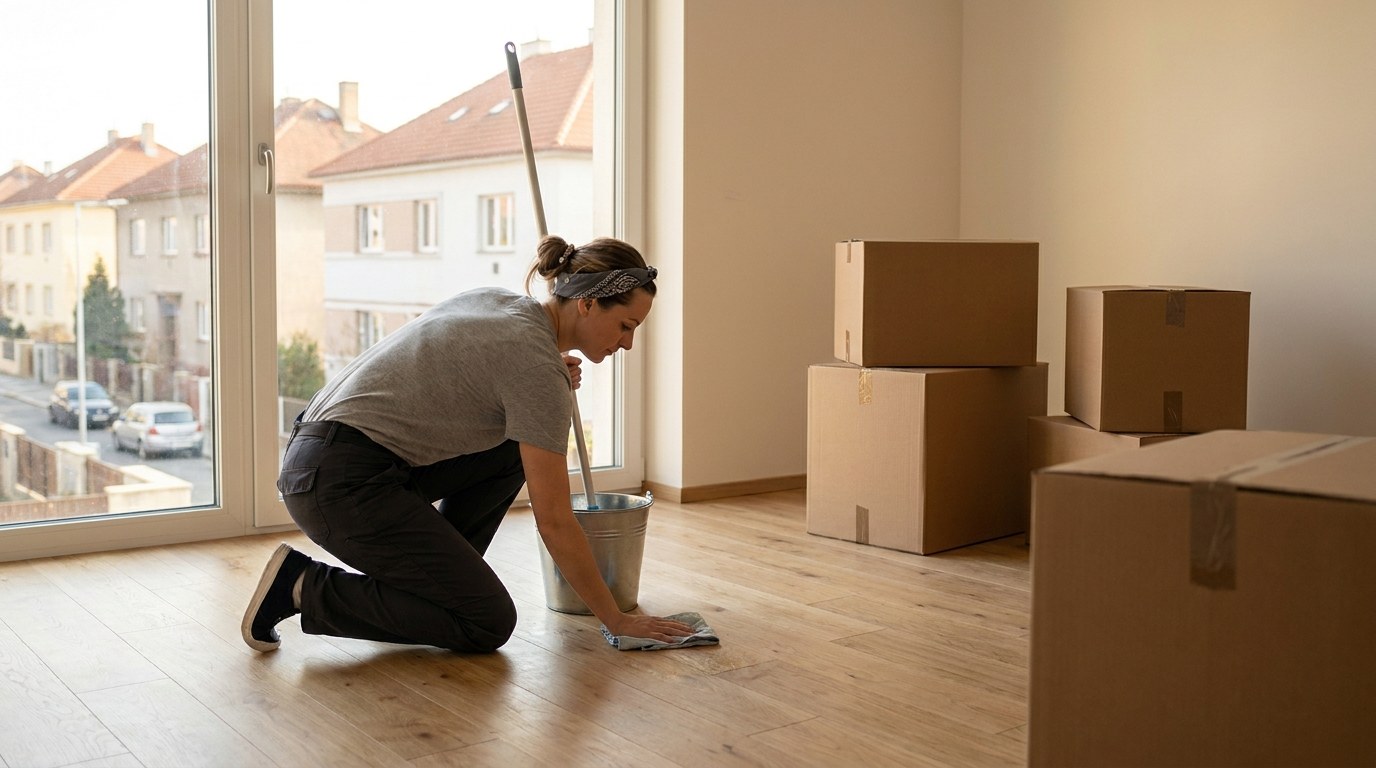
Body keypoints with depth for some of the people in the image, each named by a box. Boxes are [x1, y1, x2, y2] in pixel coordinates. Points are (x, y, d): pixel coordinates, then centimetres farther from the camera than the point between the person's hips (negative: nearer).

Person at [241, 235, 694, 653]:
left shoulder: (496, 299, 9)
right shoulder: (536, 365, -16)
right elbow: (555, 522, -14)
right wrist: (616, 619, -5)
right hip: (342, 484, -9)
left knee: (514, 449, 15)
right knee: (489, 624, -4)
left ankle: (426, 571, 16)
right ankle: (305, 587, -1)